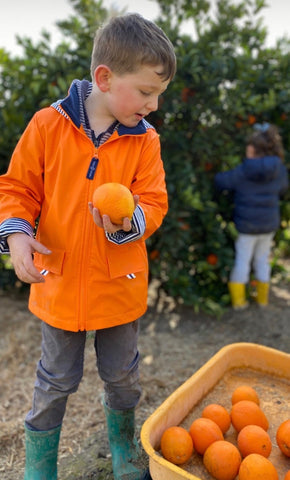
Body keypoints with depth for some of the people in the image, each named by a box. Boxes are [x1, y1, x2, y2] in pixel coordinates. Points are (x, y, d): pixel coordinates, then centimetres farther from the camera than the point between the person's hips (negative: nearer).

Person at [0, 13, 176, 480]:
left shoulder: (145, 139, -5)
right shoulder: (48, 125, -9)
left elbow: (153, 202, -5)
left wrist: (126, 222, -26)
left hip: (120, 284, 2)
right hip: (60, 281, -1)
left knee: (122, 376, 20)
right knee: (57, 380, 16)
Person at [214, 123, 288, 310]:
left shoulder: (241, 172, -17)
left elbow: (219, 182, -7)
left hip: (246, 225, -3)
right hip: (269, 224, 4)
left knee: (242, 260, 10)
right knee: (263, 259, 19)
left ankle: (238, 299, 19)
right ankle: (262, 298, 32)